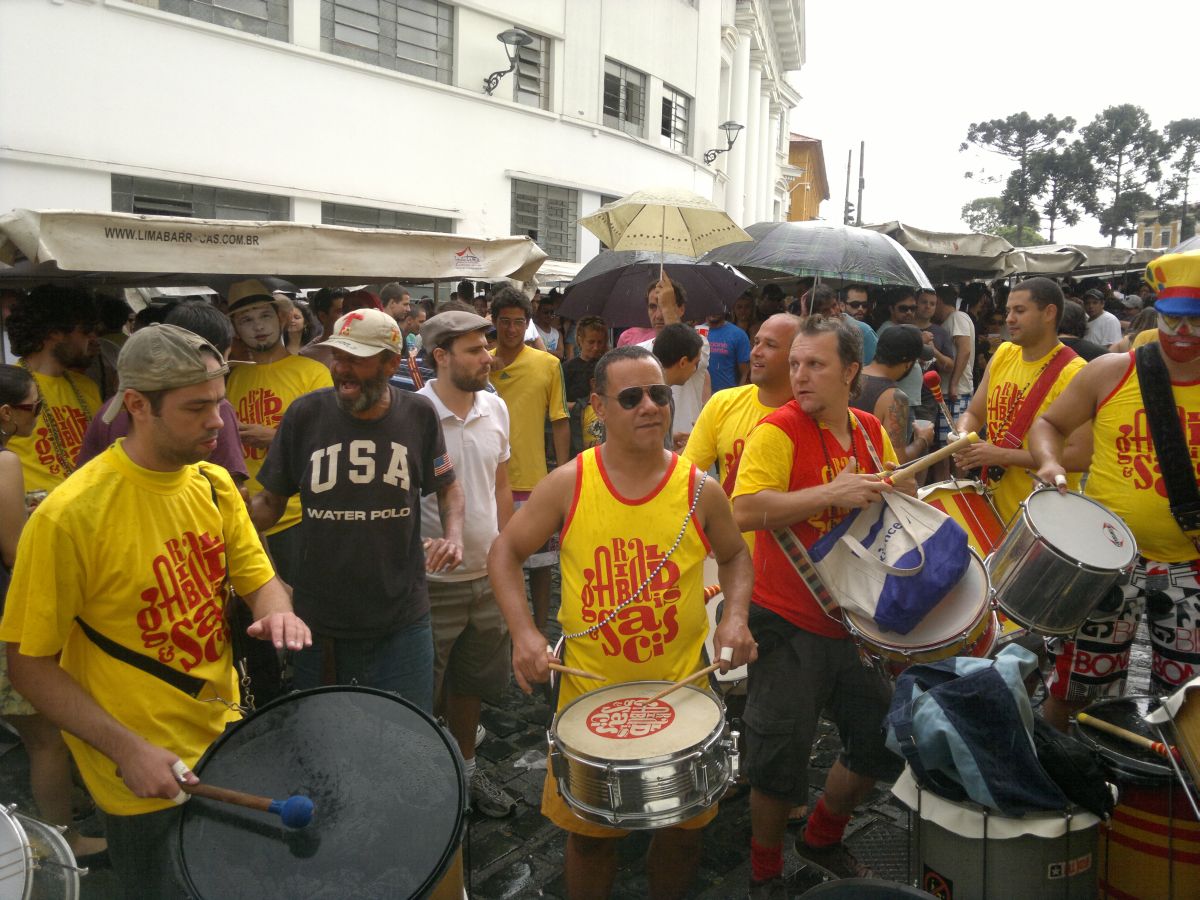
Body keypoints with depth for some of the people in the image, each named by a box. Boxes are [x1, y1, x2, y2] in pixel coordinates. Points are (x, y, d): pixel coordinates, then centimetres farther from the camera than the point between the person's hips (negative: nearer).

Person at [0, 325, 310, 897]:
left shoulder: (214, 483, -3)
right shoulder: (69, 516, -22)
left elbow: (259, 579, 4)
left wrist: (276, 614, -19)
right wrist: (128, 749, -23)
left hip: (225, 739, 6)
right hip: (142, 775, -6)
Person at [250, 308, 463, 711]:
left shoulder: (418, 414, -4)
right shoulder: (306, 413, -8)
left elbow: (447, 486, 11)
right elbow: (271, 502, 2)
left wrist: (453, 534, -8)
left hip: (402, 621, 0)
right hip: (321, 622, 0)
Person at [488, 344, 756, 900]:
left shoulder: (700, 491, -7)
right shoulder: (567, 484, -10)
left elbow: (734, 555, 10)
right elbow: (505, 552, -1)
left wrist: (735, 614, -7)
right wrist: (523, 632, -14)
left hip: (681, 689, 1)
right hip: (589, 691, -1)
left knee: (684, 827, 16)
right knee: (589, 831, 15)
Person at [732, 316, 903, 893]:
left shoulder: (870, 430, 6)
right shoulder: (779, 428, -15)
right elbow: (745, 511, -27)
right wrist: (832, 491, -31)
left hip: (853, 618, 7)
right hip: (788, 623, -6)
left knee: (884, 741, 18)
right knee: (781, 761, 4)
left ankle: (822, 840, 42)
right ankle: (765, 873, 31)